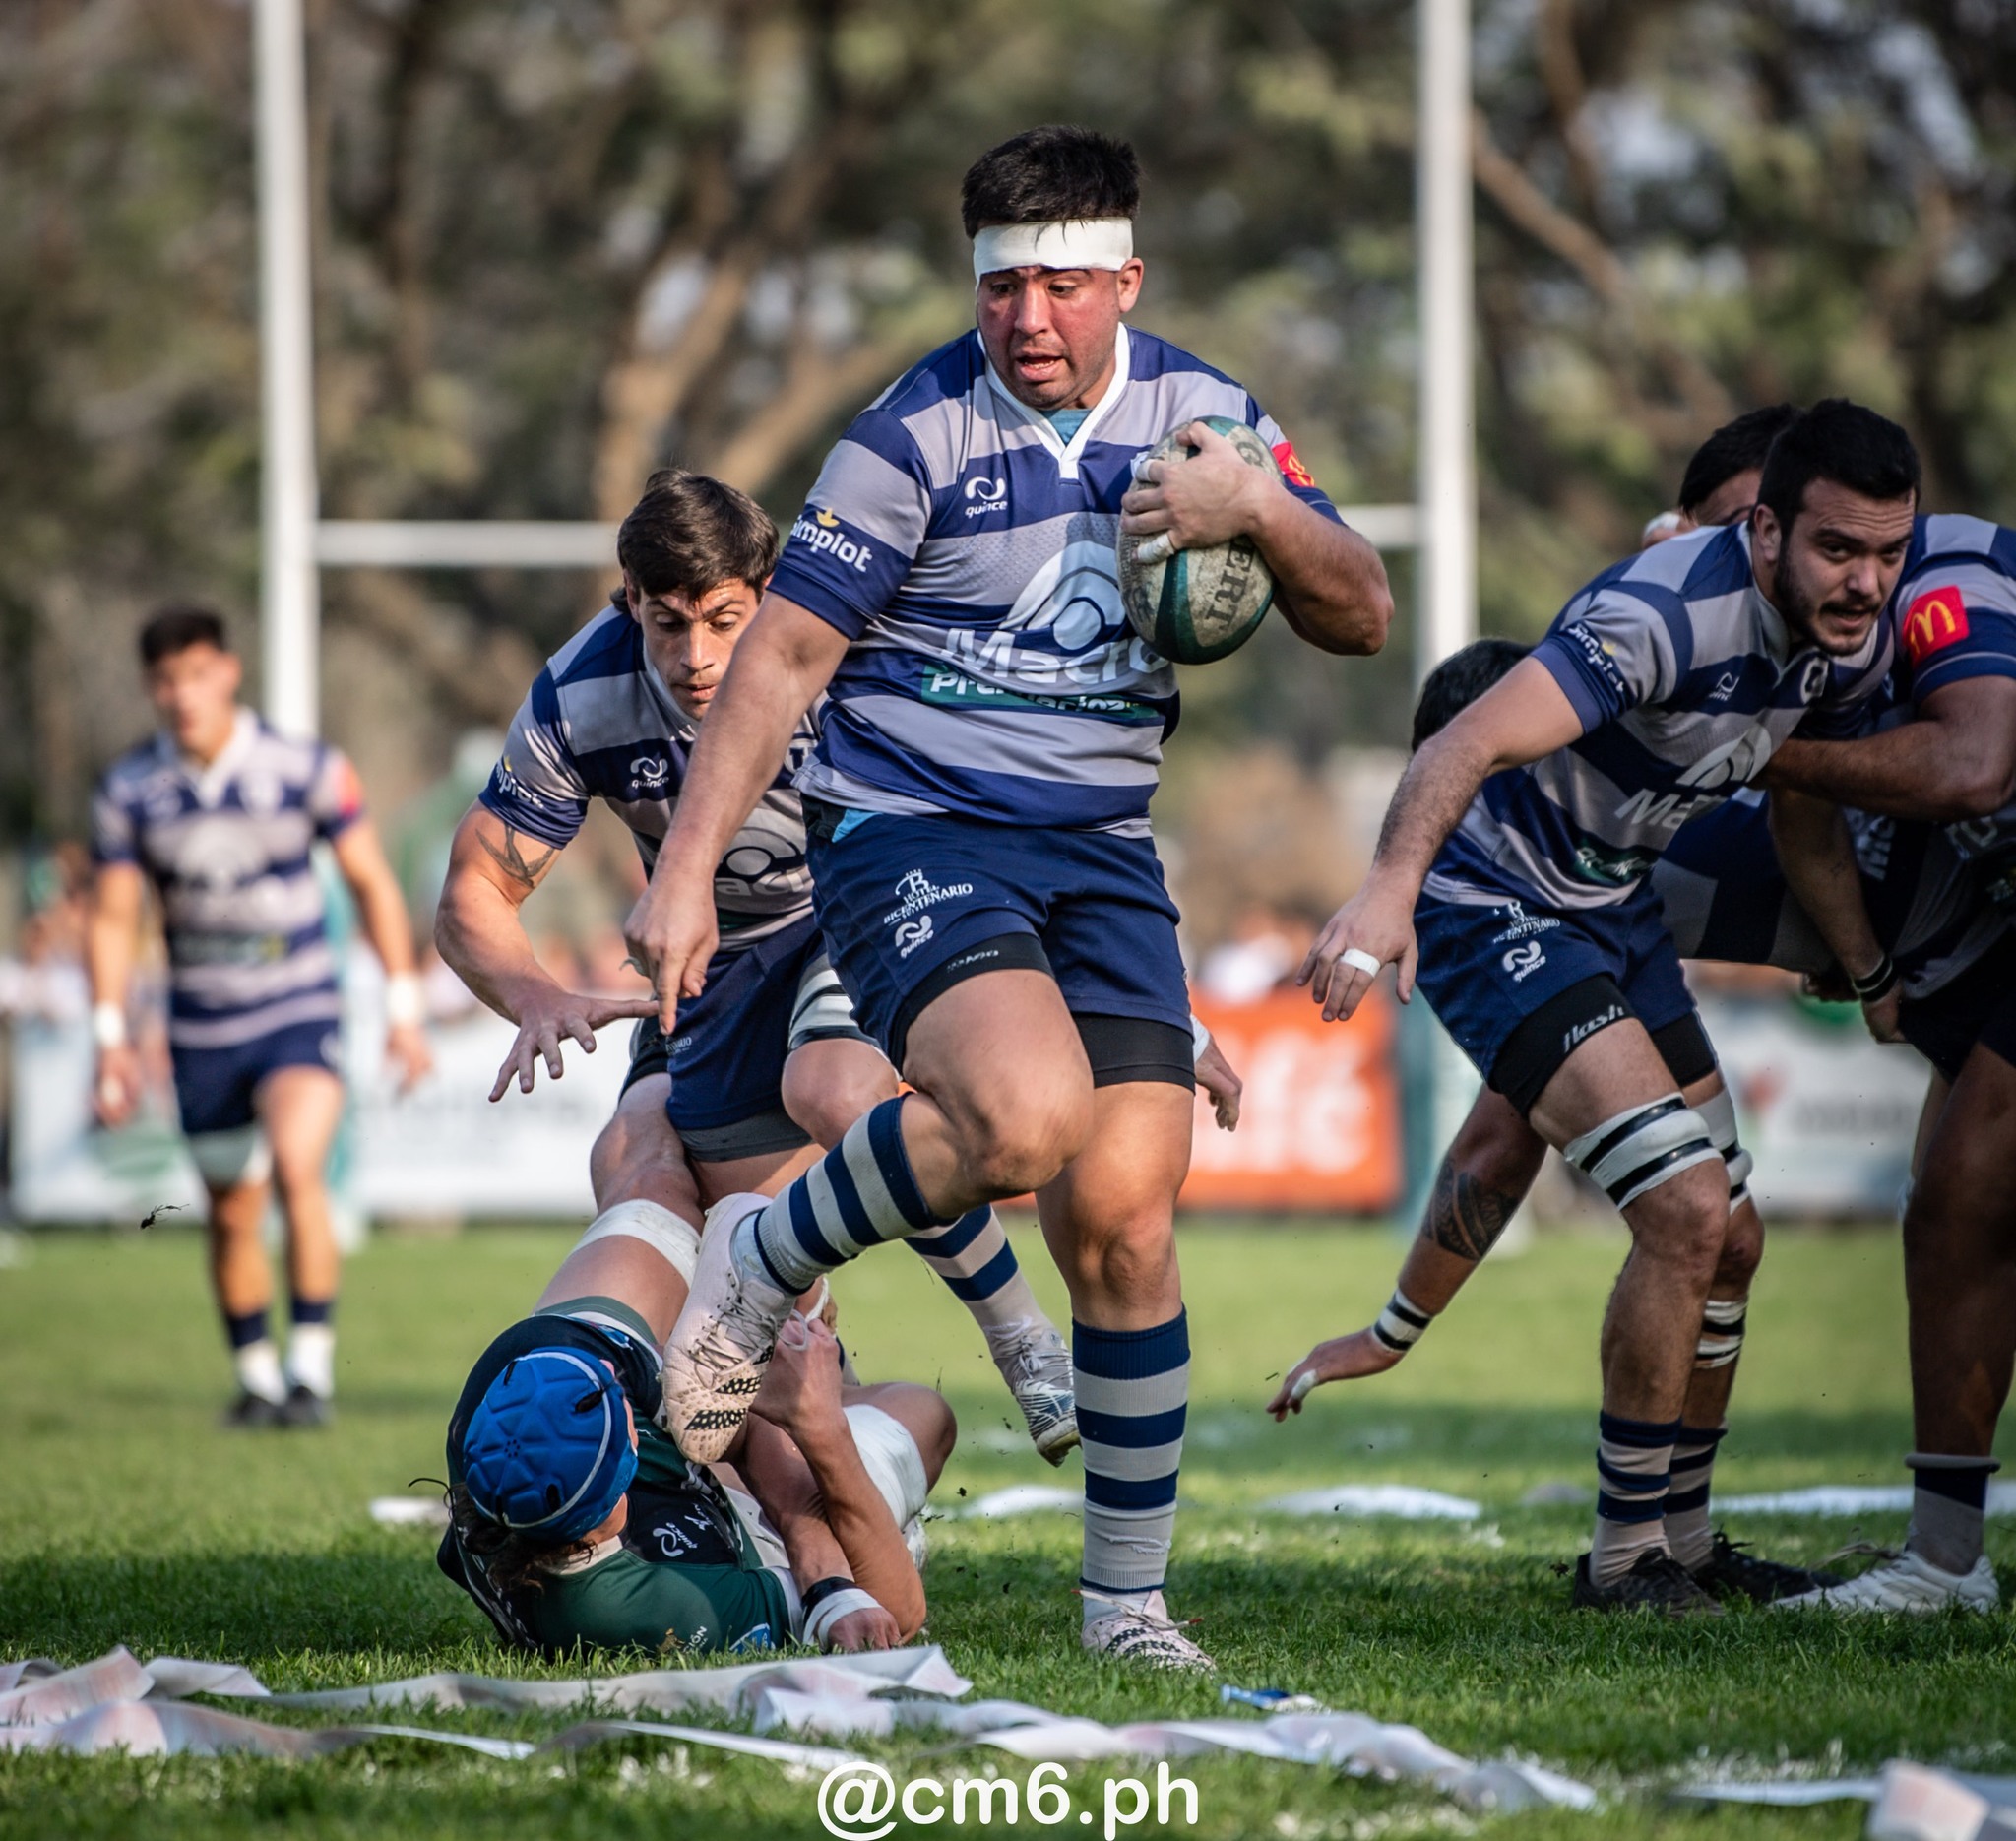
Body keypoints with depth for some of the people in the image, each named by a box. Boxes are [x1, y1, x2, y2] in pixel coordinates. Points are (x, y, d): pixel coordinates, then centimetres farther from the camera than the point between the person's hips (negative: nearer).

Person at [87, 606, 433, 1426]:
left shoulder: (306, 768, -8)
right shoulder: (129, 791, -3)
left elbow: (372, 882, 1)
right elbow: (111, 917, 6)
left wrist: (403, 1006, 0)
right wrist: (111, 1035, -2)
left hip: (299, 1017, -3)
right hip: (202, 1034, 3)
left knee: (297, 1168, -25)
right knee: (231, 1217, 9)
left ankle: (313, 1366, -20)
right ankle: (256, 1376, 28)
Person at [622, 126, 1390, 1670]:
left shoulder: (1197, 412, 6)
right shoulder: (917, 435, -8)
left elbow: (1360, 619, 6)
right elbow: (785, 653, -5)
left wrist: (1263, 511, -14)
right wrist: (685, 872, -11)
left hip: (1101, 850, 4)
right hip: (910, 830, -4)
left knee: (1123, 1216, -6)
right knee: (1027, 1113, -31)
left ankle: (1129, 1598, 7)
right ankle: (763, 1265, -4)